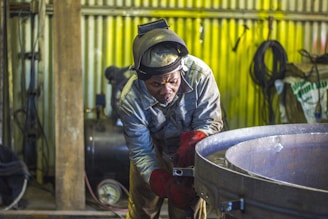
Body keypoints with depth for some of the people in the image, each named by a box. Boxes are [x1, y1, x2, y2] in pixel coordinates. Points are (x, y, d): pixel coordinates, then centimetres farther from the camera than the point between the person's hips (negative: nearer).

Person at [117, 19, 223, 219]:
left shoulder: (200, 74, -33)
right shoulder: (130, 101, -31)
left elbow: (210, 122, -24)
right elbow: (142, 152, -26)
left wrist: (192, 143, -45)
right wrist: (166, 185, -42)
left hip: (189, 154, 0)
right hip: (153, 152, 0)